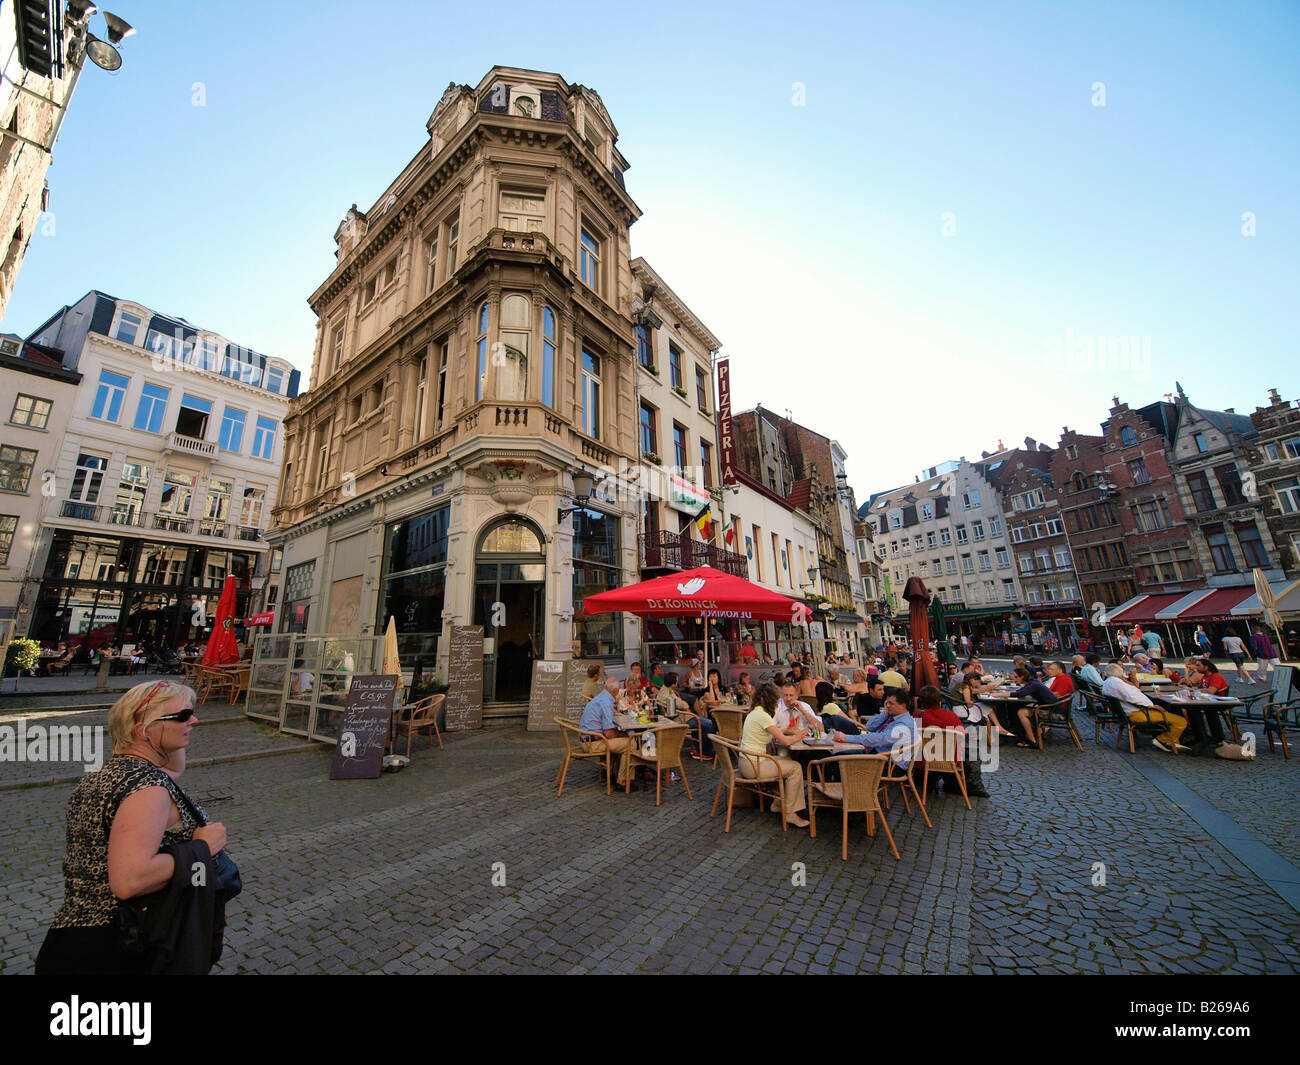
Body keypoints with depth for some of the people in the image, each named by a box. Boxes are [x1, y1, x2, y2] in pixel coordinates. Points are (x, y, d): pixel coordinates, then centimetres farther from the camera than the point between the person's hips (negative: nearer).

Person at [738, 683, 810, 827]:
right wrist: (797, 737, 4)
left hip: (745, 763, 10)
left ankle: (779, 804, 26)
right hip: (753, 766, -10)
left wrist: (788, 730, 15)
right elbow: (785, 741, -16)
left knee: (788, 762, 19)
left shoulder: (753, 713, 9)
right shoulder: (763, 716, -20)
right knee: (795, 768, -1)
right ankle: (790, 813, 8)